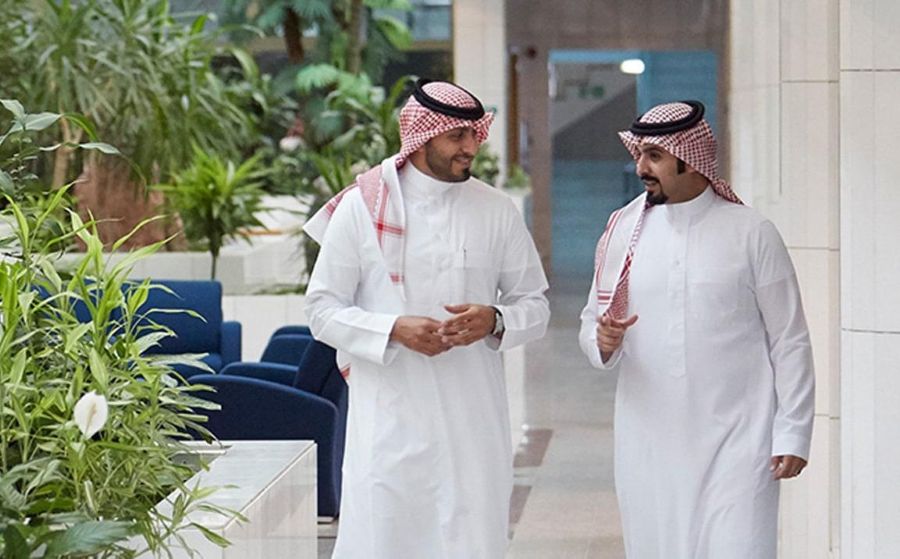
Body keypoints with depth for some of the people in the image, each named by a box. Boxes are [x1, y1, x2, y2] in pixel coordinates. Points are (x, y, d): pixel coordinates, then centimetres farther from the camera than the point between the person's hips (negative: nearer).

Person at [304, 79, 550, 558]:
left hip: (472, 414, 2)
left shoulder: (496, 210, 7)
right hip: (389, 414, -2)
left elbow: (535, 306, 11)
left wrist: (495, 320, -11)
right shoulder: (362, 206, 0)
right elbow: (323, 310, 0)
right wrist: (394, 330, -16)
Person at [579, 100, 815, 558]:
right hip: (648, 444, 3)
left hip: (734, 442, -3)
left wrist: (793, 434, -3)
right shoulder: (623, 230, 8)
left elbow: (789, 340, 1)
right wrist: (603, 342, -10)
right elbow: (592, 319, 15)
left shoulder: (751, 234, 0)